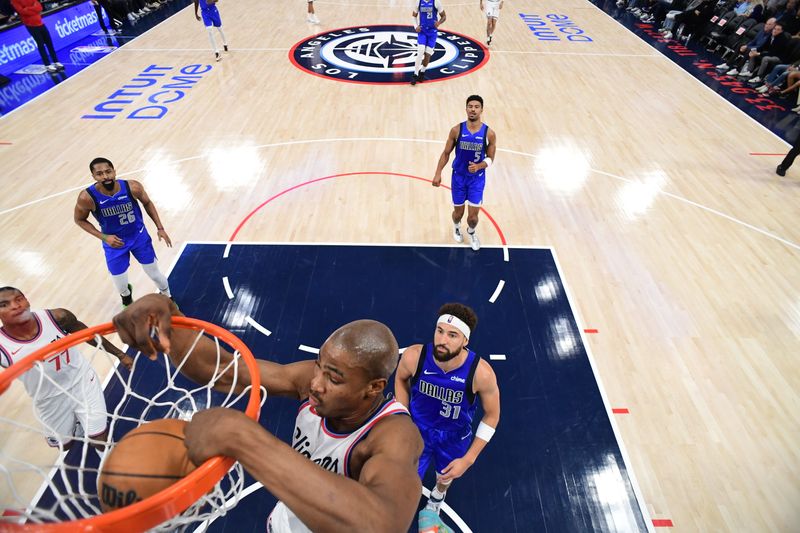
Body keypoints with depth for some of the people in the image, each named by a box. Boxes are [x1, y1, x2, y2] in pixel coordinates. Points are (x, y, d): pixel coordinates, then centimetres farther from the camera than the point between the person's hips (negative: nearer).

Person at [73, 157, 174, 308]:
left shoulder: (133, 187, -24)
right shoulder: (87, 197, -26)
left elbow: (147, 203, -2)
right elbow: (79, 219, -6)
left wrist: (160, 228, -4)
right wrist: (103, 237, -18)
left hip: (139, 235, 0)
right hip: (113, 241, 0)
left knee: (155, 274, 11)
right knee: (120, 285, 10)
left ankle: (167, 298, 42)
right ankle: (127, 301, 48)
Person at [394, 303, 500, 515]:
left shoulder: (481, 373, -35)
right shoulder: (414, 356, -32)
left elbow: (492, 415, -15)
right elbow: (401, 379, -5)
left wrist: (468, 459, -15)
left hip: (455, 437, 1)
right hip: (417, 430, 0)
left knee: (445, 477, 29)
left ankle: (437, 497, 68)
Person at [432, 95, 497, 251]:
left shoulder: (489, 133, -11)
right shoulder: (457, 130, -10)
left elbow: (490, 158, -3)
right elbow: (446, 153, -1)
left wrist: (479, 166, -24)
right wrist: (438, 173, -10)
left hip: (477, 178, 0)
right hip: (459, 177, 1)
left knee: (473, 216, 0)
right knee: (458, 212, 13)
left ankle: (471, 232, 37)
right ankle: (456, 227, 50)